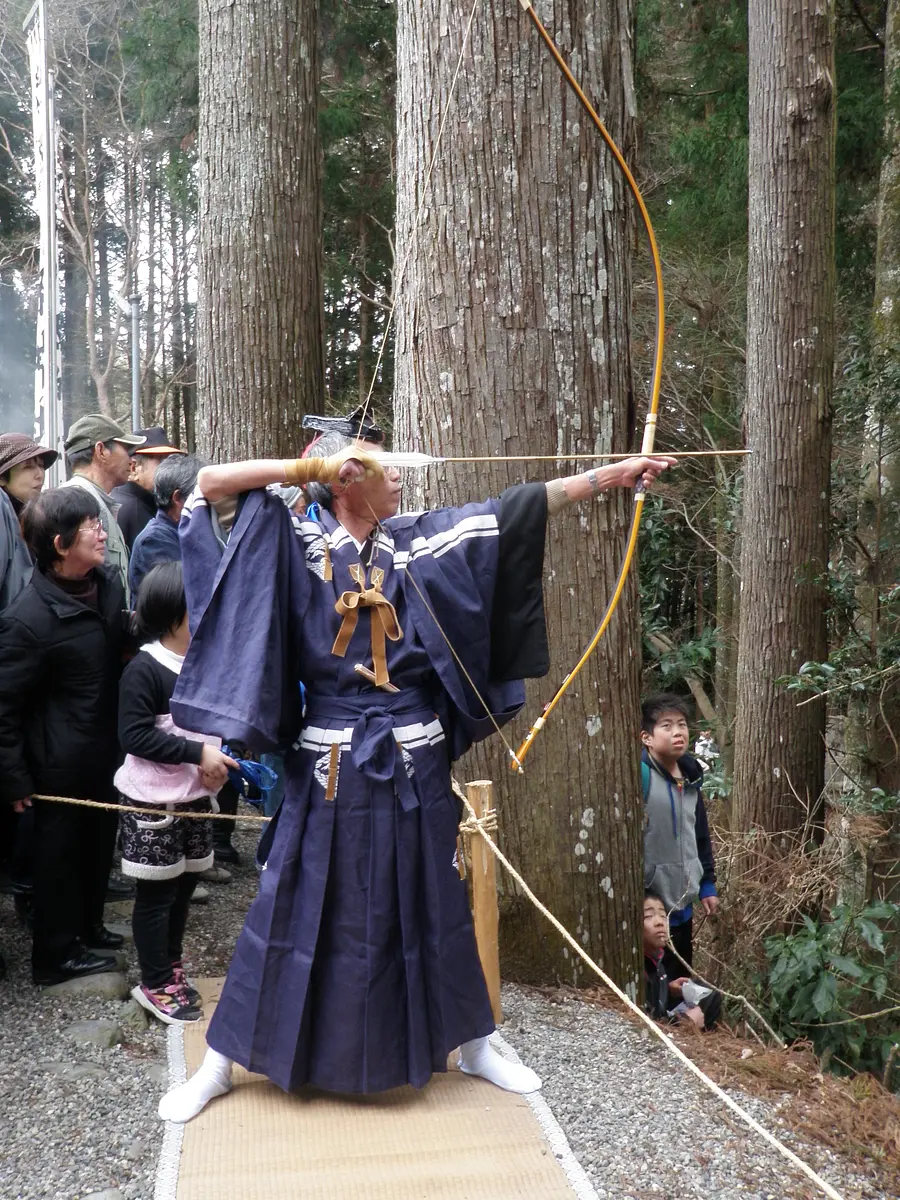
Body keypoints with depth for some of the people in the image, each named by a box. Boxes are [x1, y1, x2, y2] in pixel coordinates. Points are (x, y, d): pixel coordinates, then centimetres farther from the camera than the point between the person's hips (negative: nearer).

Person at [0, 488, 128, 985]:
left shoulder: (109, 583, -4)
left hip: (106, 748, 7)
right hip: (63, 763, -6)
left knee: (99, 843, 22)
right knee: (61, 853, 12)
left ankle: (87, 926, 45)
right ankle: (56, 954, 32)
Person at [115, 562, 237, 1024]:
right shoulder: (144, 668, -18)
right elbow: (134, 735, -21)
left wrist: (219, 759, 0)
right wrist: (197, 753, -22)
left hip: (195, 798, 7)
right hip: (153, 804, -7)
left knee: (183, 887, 17)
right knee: (156, 893, 5)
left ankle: (170, 966, 34)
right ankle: (156, 984, 19)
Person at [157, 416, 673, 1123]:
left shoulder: (418, 541, 2)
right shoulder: (298, 546, -5)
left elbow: (520, 509, 0)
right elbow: (210, 483, -9)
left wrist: (610, 475, -3)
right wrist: (310, 466, -12)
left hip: (414, 763, 3)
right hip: (331, 766, -3)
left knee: (434, 905, 16)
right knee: (294, 908, 6)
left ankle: (472, 1044, 35)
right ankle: (220, 1062, 23)